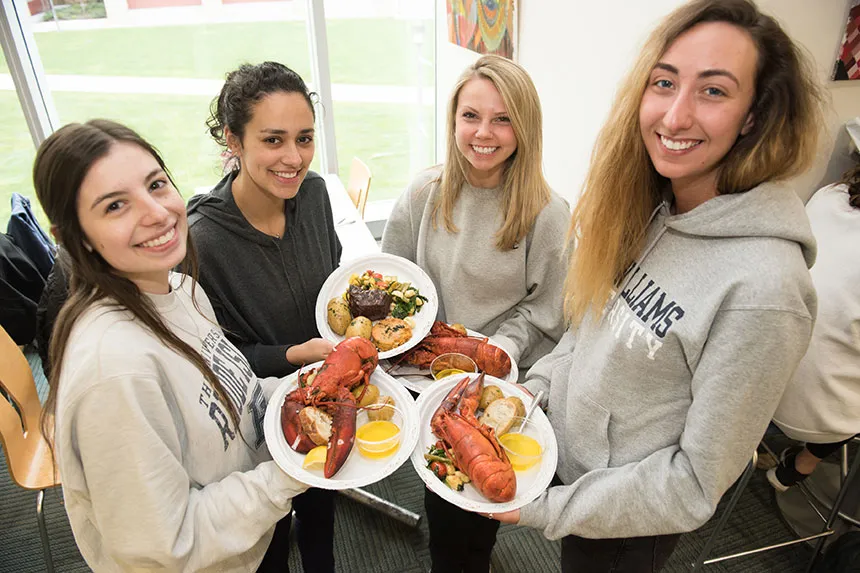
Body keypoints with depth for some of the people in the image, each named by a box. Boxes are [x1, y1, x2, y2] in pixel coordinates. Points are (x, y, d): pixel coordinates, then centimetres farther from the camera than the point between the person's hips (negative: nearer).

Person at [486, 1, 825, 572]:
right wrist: (536, 385, -5)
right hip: (566, 455, 6)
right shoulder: (647, 208, -10)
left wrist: (547, 509, -19)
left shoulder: (762, 287, -32)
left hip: (627, 521, -6)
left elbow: (697, 483, -24)